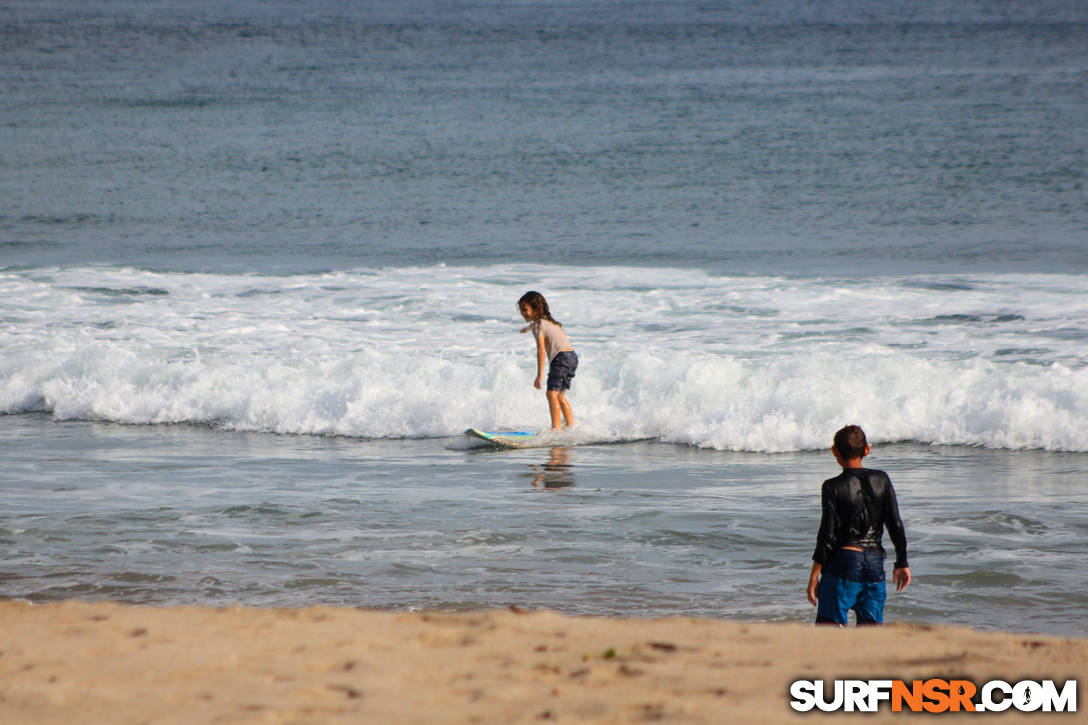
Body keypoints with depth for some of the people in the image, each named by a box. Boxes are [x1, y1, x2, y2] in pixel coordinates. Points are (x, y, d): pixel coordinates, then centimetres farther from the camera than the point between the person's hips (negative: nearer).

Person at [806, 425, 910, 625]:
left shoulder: (833, 487, -8)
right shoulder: (881, 480, 3)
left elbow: (828, 535, -9)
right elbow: (896, 525, 4)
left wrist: (814, 575, -3)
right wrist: (902, 564, 15)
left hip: (844, 563, -4)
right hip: (875, 564, 4)